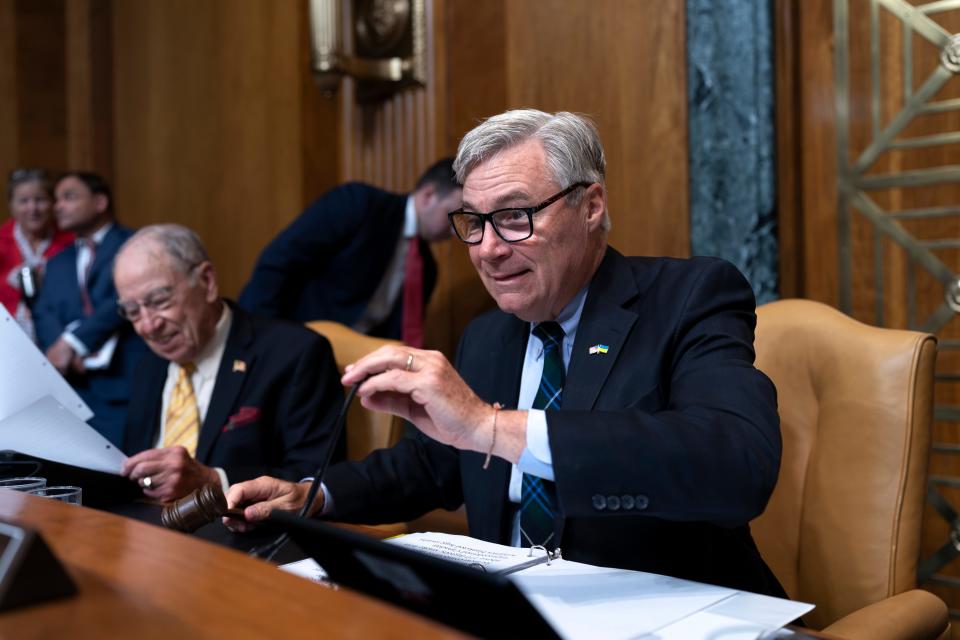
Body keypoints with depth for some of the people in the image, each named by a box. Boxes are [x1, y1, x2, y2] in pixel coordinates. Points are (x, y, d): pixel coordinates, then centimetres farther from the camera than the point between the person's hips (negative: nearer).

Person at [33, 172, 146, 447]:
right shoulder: (58, 263, 22)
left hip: (125, 384, -5)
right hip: (72, 387, 5)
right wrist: (70, 353, -13)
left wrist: (72, 342, -14)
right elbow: (44, 316, 8)